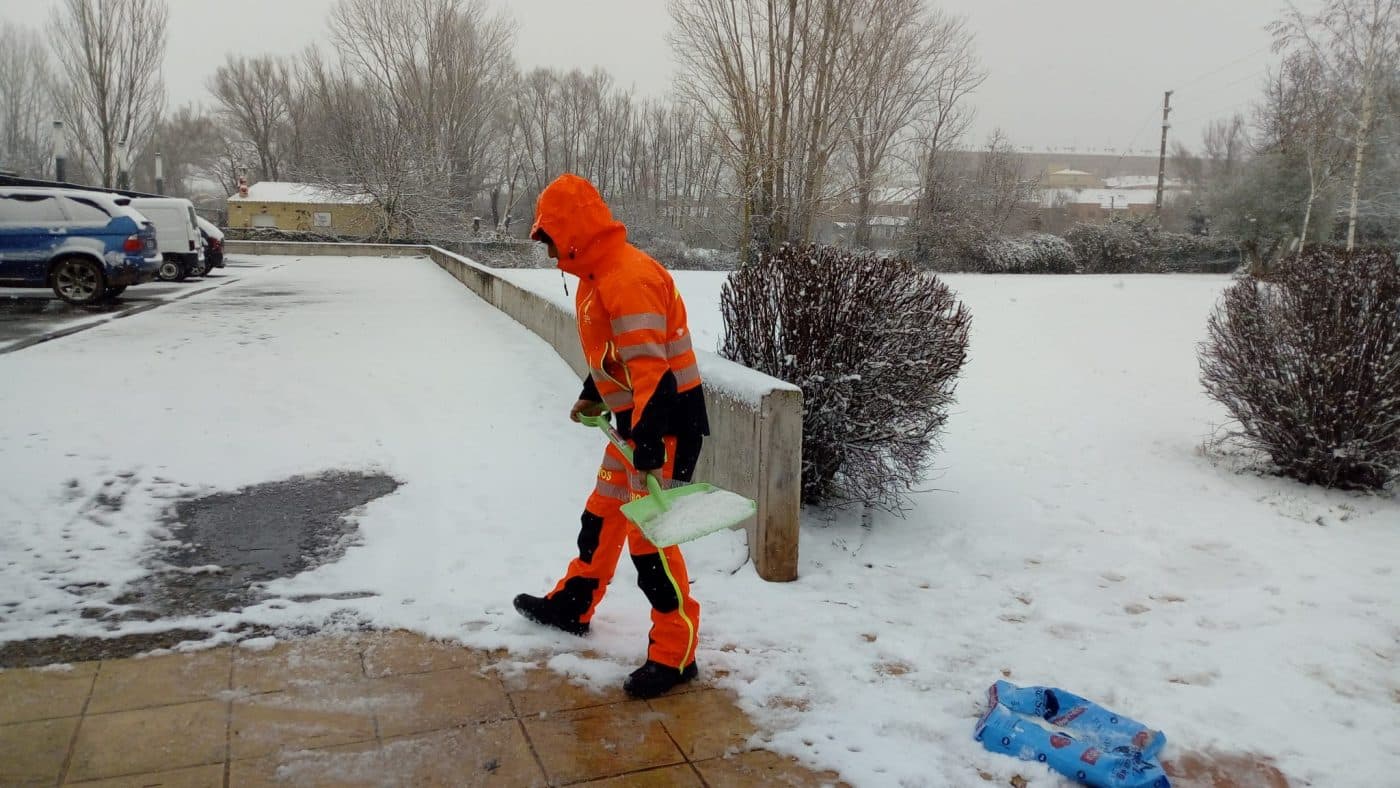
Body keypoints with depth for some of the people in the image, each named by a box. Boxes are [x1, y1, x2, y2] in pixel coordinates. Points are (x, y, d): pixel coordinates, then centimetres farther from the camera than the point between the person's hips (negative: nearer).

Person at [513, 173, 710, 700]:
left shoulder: (629, 278, -23)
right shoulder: (600, 274, 10)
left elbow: (652, 370, -29)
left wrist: (648, 447, -30)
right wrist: (593, 397, 34)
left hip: (667, 420, -10)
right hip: (636, 418, 10)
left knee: (648, 535, -6)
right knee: (602, 513, 21)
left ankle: (675, 653, 5)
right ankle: (573, 605, 40)